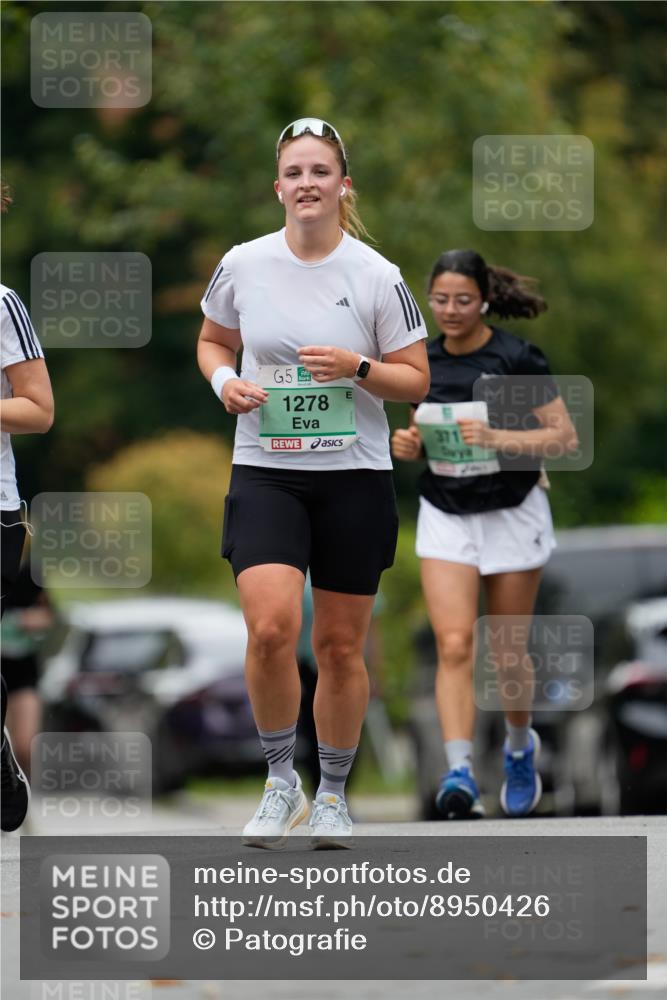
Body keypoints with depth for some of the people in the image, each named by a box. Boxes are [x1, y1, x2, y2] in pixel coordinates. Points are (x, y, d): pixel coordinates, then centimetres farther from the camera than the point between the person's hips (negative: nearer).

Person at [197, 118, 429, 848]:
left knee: (339, 645, 7)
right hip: (265, 473, 0)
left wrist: (357, 368, -18)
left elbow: (416, 381, 0)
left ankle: (332, 794, 25)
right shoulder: (242, 266, -1)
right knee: (270, 627, -19)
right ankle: (280, 781, 1)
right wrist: (225, 380, -5)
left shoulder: (377, 277, -5)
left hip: (354, 477, 0)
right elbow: (212, 340, 17)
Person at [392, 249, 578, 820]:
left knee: (507, 650, 7)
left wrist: (498, 437, -26)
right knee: (454, 645, -14)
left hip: (512, 513, -3)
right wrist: (408, 445, -7)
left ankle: (521, 746, 36)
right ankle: (460, 774, -23)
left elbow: (565, 437, -13)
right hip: (446, 516, 3)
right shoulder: (424, 363, 3)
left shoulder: (517, 359, -12)